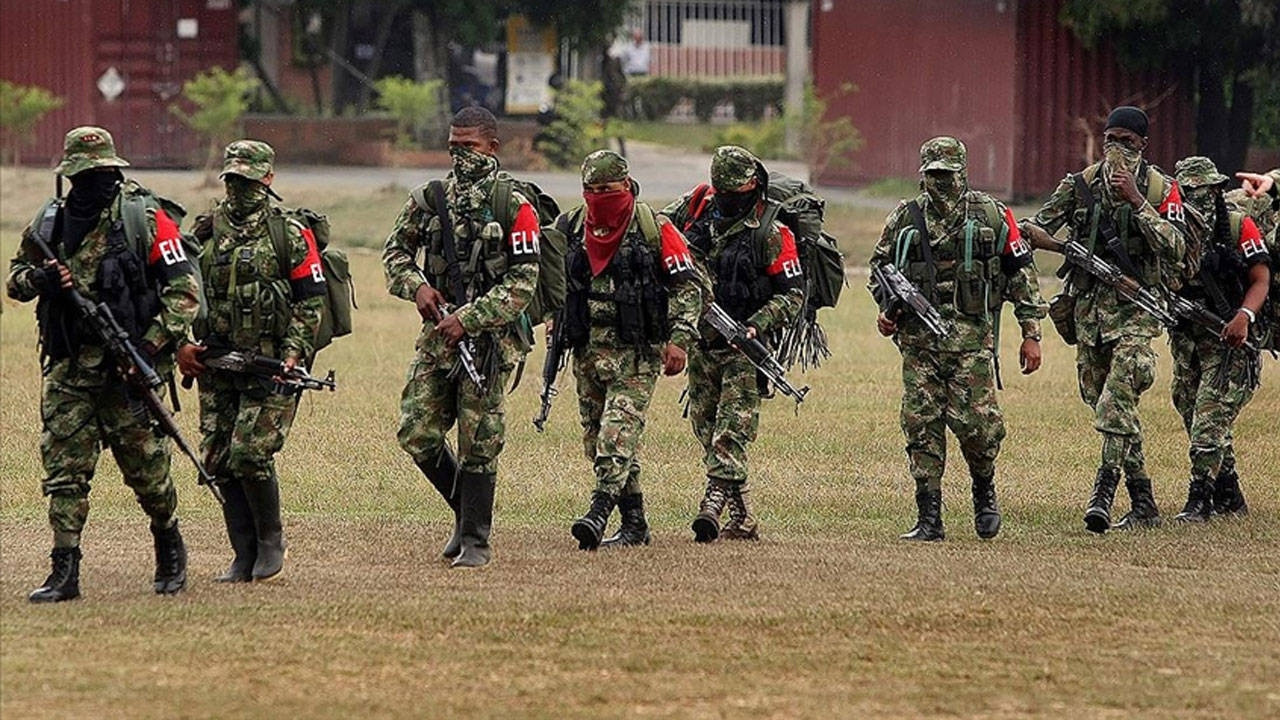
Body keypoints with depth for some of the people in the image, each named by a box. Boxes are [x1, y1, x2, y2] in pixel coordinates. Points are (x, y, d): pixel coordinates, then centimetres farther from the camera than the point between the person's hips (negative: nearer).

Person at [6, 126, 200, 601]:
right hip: (68, 368, 3)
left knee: (145, 465, 5)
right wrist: (38, 279, -6)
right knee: (64, 470, -2)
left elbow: (184, 290, -7)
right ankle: (64, 573, -1)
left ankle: (169, 546, 28)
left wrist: (151, 346, -16)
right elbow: (15, 278, 19)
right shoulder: (51, 222, 8)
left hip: (128, 367, -3)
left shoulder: (143, 218, -4)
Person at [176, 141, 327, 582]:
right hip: (216, 365, 5)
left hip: (270, 365, -5)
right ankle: (244, 555, 12)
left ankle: (271, 540, 6)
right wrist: (182, 344, 2)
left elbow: (311, 301, -2)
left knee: (250, 454, -15)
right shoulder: (206, 233, 11)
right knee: (218, 460, 2)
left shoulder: (291, 234, -2)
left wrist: (295, 353, -13)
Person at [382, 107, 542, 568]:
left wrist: (468, 320, -17)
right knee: (417, 433, -1)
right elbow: (396, 250, 18)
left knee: (479, 443, -2)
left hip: (490, 339, -4)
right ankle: (466, 510, 21)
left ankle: (476, 540, 7)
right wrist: (416, 287, -3)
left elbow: (522, 283, -10)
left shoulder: (514, 209, -5)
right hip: (438, 335, 4)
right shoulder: (429, 201, 8)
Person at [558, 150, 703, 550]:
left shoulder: (655, 229, -5)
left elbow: (688, 286, -3)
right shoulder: (570, 228, 7)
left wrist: (679, 340, -11)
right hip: (587, 349, 6)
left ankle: (599, 512, -28)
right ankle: (634, 524, 14)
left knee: (619, 430, -18)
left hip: (637, 352, -6)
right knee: (596, 437, 7)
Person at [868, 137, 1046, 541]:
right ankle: (929, 518, 2)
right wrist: (886, 311, 5)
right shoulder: (904, 219, 9)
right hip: (918, 338, 2)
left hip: (971, 338, -2)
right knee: (921, 425, -3)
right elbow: (881, 268, 23)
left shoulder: (992, 216, 4)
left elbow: (1021, 272, 8)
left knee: (975, 423, -11)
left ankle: (984, 492, 17)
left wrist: (1031, 333, 5)